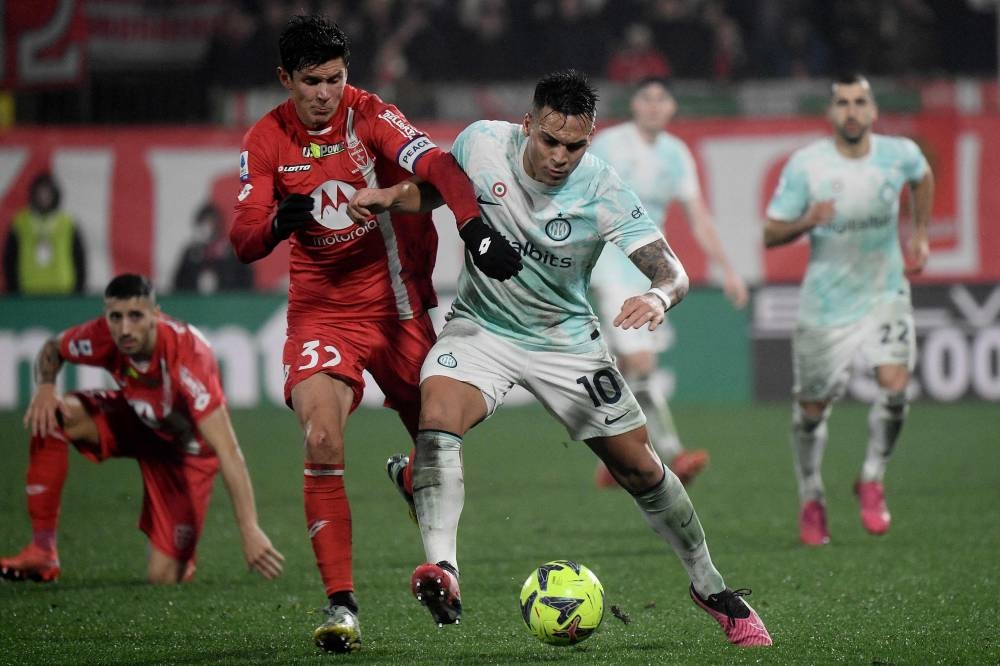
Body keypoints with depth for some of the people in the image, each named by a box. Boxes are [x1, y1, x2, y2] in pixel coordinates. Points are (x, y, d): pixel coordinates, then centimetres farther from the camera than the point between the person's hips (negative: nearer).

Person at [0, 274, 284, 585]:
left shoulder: (188, 357, -39)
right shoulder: (103, 337, -25)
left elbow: (227, 450, -42)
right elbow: (52, 349, 1)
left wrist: (249, 530, -48)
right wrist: (45, 386, -23)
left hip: (185, 445, -4)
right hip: (135, 419, 4)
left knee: (164, 578, -13)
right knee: (51, 418, -25)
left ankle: (182, 560, 27)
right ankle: (42, 551, -13)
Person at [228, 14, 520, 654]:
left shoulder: (370, 116, -11)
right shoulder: (266, 141, -3)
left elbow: (438, 165, -27)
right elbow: (244, 241, -7)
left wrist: (476, 228, -46)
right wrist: (278, 222, -31)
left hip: (396, 305, 0)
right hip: (321, 310, 0)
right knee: (323, 442, -21)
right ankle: (341, 604, -14)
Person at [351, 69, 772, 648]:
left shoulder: (603, 191, -22)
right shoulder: (481, 143, -15)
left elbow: (673, 271, -25)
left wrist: (658, 297, -47)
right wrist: (392, 196, -12)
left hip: (565, 340, 0)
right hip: (481, 330, 1)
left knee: (640, 469, 3)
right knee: (437, 415, -31)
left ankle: (712, 589, 24)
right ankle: (441, 571, -40)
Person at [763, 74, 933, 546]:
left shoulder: (899, 154, -7)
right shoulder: (805, 165, -14)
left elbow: (923, 178, 19)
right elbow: (771, 234, -9)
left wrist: (919, 234, 15)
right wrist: (807, 221, -28)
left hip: (885, 295, 1)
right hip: (826, 301, -1)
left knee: (895, 384, -19)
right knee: (812, 406, 6)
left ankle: (872, 481, 3)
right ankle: (811, 499, 29)